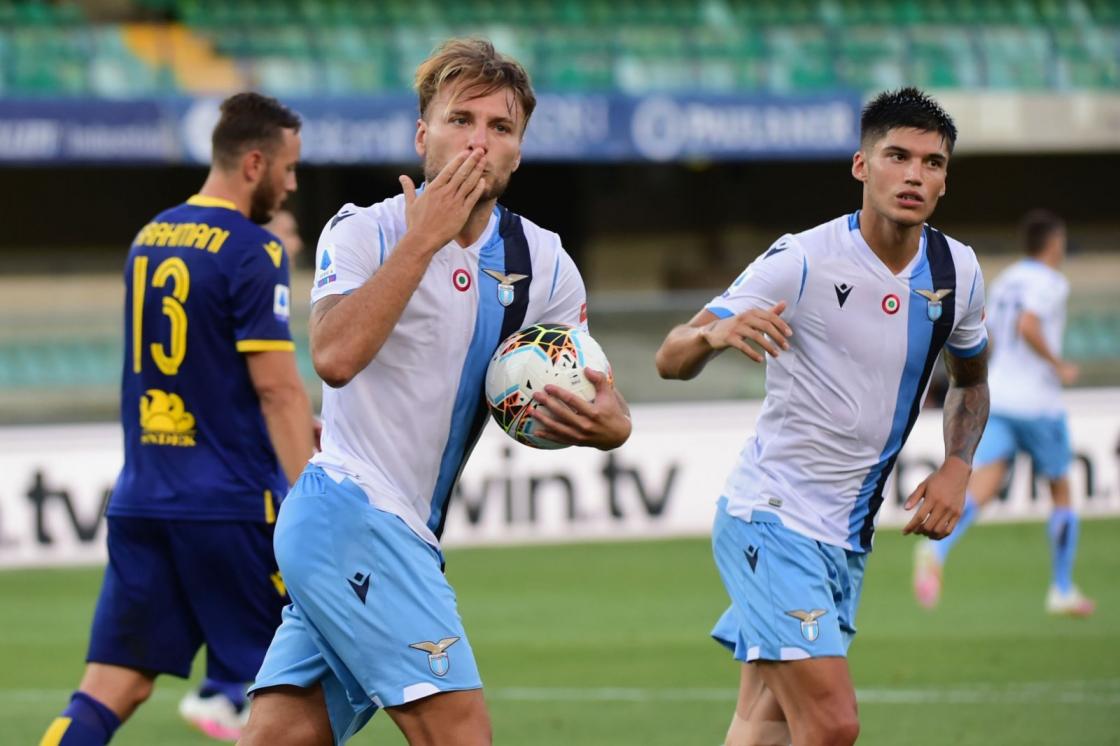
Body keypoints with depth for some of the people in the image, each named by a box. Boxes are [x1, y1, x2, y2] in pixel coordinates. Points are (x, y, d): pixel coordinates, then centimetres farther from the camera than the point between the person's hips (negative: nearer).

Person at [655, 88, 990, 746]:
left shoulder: (957, 271, 3)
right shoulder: (802, 261, -15)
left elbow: (971, 379, 24)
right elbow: (672, 361, -12)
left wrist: (957, 468, 5)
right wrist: (716, 332, -36)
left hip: (848, 538, 7)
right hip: (772, 517, -7)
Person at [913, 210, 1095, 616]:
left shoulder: (1003, 281, 15)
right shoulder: (1050, 283, -7)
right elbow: (1028, 326, -24)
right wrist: (1058, 366, -12)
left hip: (995, 399, 5)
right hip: (1037, 403, -5)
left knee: (981, 487, -8)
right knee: (1061, 491, 13)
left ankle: (936, 550, -36)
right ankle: (1063, 590, 17)